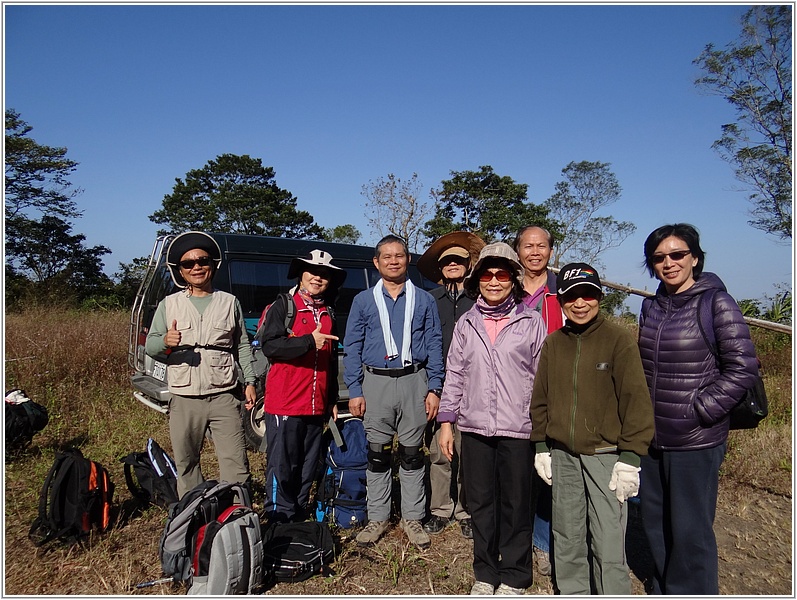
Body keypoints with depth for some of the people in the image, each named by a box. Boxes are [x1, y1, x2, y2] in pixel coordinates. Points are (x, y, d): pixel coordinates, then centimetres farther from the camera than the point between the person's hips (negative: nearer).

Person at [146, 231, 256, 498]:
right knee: (186, 464, 9)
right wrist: (165, 341, -19)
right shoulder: (169, 304, 10)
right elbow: (150, 345, 5)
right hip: (184, 399, 1)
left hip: (223, 396, -1)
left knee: (235, 462, -5)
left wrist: (249, 381, 3)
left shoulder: (229, 302, 10)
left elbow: (242, 346, 11)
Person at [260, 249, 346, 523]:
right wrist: (309, 341, -22)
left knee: (308, 468, 12)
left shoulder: (328, 314, 17)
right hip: (284, 403, -6)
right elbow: (269, 346, -14)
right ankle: (278, 520, 13)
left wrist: (333, 400, 21)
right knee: (282, 467, -1)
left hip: (317, 405, 6)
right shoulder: (283, 306, -1)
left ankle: (299, 519, 25)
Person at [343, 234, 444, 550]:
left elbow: (434, 345, 7)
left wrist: (434, 388, -1)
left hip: (414, 381, 0)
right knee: (377, 453, 6)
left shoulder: (424, 300, 8)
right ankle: (377, 518, 20)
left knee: (412, 453, 7)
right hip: (376, 382, 0)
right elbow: (352, 347, 6)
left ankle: (412, 518, 19)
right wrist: (354, 390, -2)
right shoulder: (363, 300, 7)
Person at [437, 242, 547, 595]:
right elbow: (454, 375, 11)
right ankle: (485, 575, 28)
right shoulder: (466, 323, 9)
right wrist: (446, 421, 7)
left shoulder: (531, 322, 1)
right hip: (474, 428, 3)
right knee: (480, 504, 12)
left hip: (518, 430, -2)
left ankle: (513, 579, 25)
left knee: (515, 506, 7)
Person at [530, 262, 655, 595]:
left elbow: (636, 401, -8)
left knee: (609, 543, -3)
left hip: (605, 455, -4)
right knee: (567, 538, 15)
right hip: (562, 455, 5)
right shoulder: (553, 343, 6)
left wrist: (630, 459, -10)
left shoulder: (619, 339, -7)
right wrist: (541, 447, 10)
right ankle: (572, 593, 33)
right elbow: (540, 398, 12)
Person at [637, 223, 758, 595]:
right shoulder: (651, 307, 9)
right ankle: (663, 591, 37)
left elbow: (742, 368, -13)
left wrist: (699, 412, -15)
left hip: (696, 441, -6)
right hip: (652, 438, 6)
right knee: (655, 523, 18)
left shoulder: (716, 303, -9)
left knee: (690, 531, 5)